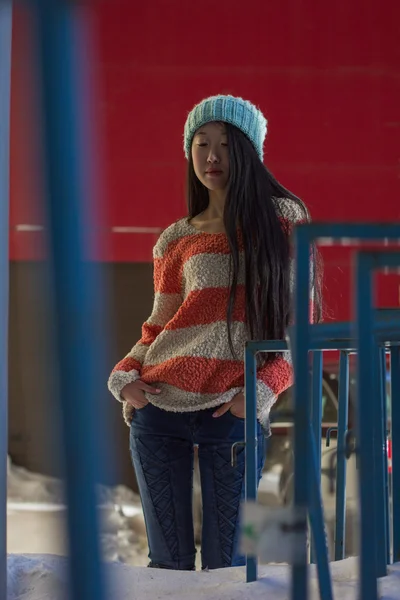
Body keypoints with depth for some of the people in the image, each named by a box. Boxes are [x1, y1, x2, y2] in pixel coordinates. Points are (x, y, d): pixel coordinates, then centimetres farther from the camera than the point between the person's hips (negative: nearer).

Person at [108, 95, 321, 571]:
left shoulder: (284, 219, 6)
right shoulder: (176, 239, 12)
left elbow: (301, 320, 2)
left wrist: (264, 387, -11)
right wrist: (126, 376, -2)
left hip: (234, 412, -2)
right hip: (160, 408, 2)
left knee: (225, 565, 0)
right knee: (169, 562, 5)